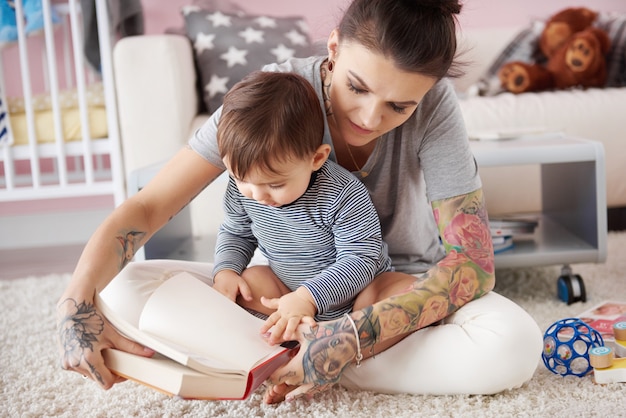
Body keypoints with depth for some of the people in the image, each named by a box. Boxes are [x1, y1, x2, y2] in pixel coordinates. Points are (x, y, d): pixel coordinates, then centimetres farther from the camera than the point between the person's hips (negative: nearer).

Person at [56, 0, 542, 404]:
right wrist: (77, 304, -38)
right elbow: (148, 206, -21)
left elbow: (474, 260, -26)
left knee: (514, 344, -33)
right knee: (127, 288, -18)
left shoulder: (434, 105, -24)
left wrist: (355, 338, -39)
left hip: (404, 290, 0)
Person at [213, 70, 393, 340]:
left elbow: (360, 259, -27)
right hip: (288, 289, 4)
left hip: (357, 291, -4)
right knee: (249, 279, -20)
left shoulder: (343, 195, -30)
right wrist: (225, 269, -15)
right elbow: (235, 232, 6)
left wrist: (309, 297, -39)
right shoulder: (242, 187, -13)